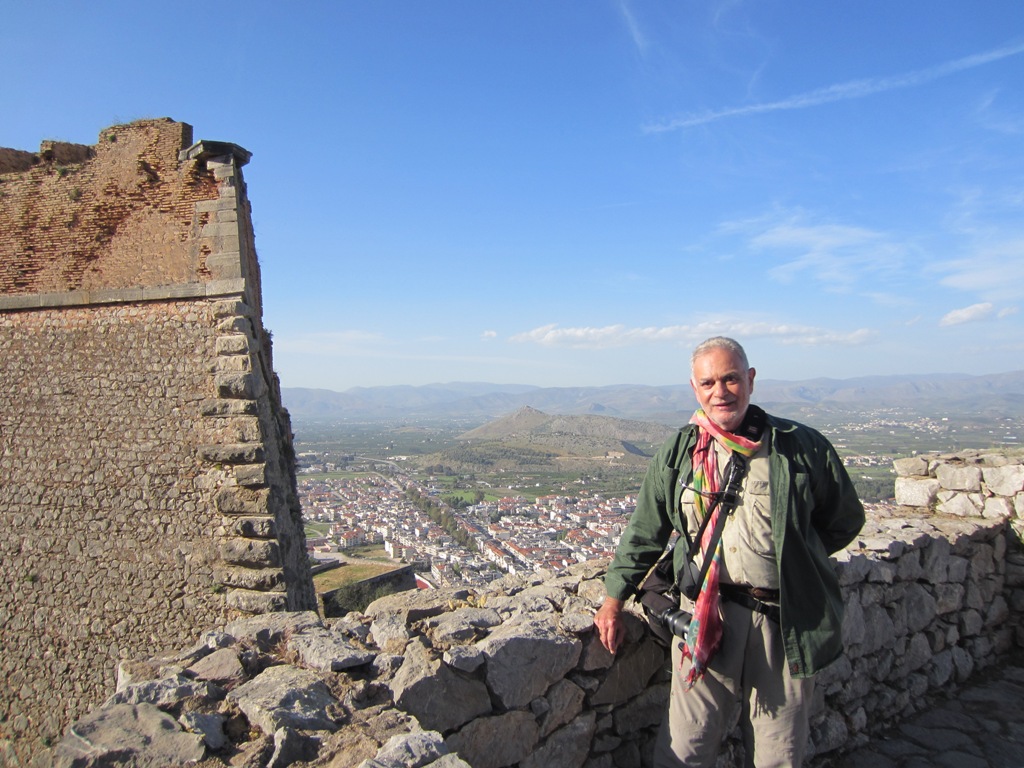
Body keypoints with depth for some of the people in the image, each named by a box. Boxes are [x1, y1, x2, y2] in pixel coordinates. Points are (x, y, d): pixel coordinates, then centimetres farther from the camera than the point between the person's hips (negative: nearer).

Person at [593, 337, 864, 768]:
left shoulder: (802, 448, -3)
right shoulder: (677, 455, 4)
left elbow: (845, 521, 10)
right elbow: (644, 533, 11)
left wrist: (792, 556, 9)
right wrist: (614, 600, 11)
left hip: (786, 622, 0)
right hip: (705, 617, 1)